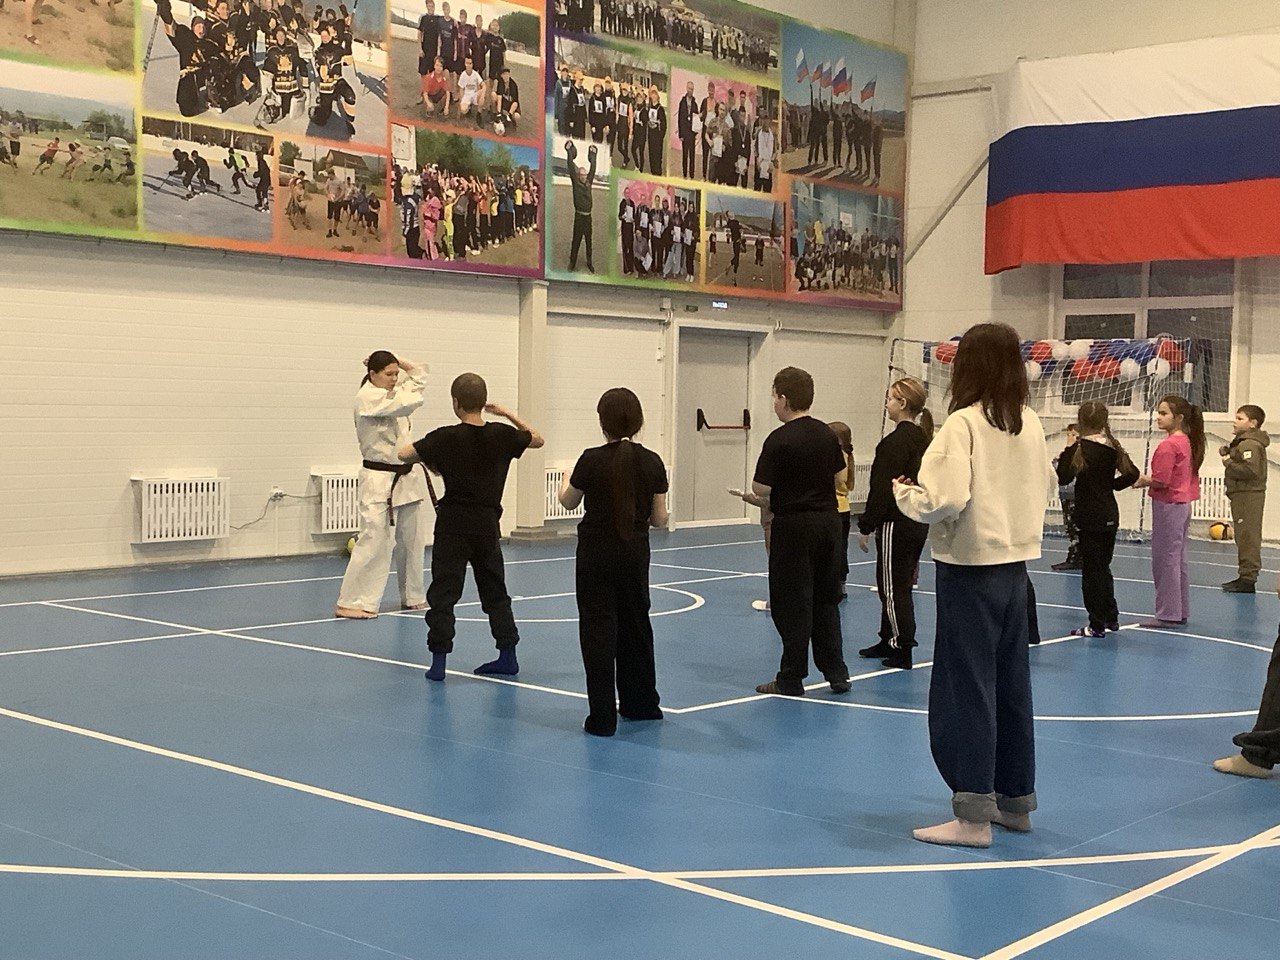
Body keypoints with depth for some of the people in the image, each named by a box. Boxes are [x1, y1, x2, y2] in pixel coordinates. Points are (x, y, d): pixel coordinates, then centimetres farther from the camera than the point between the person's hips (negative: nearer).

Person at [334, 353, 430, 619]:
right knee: (374, 540, -13)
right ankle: (349, 603, -8)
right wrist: (400, 388, -2)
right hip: (380, 481, -9)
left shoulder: (390, 393, 11)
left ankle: (412, 596, 28)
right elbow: (412, 401, -24)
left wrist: (396, 361, 3)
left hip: (406, 477, 9)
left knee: (411, 541, 14)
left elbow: (419, 373, 16)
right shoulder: (367, 398, -16)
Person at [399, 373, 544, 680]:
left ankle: (438, 662, -2)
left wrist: (428, 457, 13)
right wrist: (507, 414, 15)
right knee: (494, 591, 17)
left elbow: (404, 454, -5)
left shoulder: (445, 438, -12)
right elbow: (537, 439, 16)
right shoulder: (502, 436, -2)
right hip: (487, 525, 4)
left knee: (443, 592, 2)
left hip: (453, 525, -4)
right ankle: (508, 656, 21)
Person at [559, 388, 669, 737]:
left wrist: (565, 481, 25)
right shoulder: (652, 462, -5)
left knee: (598, 629, 2)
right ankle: (641, 704, 32)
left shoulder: (592, 460, -14)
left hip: (596, 553, -4)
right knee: (635, 623, 19)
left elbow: (568, 502, 3)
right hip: (635, 553, 4)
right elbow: (659, 519, 0)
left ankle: (603, 716, 1)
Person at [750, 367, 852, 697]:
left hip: (793, 525, -6)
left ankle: (791, 679, 8)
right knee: (826, 600, 16)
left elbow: (761, 488, -16)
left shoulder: (779, 440, -16)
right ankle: (836, 673, 18)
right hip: (828, 519, 6)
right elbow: (840, 476, 12)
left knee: (792, 603, 2)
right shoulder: (827, 434, 4)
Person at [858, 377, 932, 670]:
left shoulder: (895, 442, -18)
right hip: (919, 523, 9)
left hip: (896, 525, -9)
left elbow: (882, 490, -19)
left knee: (893, 588, -1)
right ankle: (889, 642, 29)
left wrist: (866, 526, -13)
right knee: (899, 586, 18)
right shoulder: (924, 439, 10)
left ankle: (902, 651, 2)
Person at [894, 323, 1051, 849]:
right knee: (1012, 684, 15)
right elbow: (1042, 493, 12)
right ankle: (1015, 800, 26)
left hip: (970, 568, -7)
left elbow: (946, 501, -23)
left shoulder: (964, 423, -15)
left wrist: (904, 493, -5)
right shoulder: (1031, 424, 5)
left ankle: (973, 815, 2)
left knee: (965, 688, -1)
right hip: (1015, 563, 7)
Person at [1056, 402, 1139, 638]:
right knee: (1103, 567, 19)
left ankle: (1097, 625, 3)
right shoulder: (1112, 446, 4)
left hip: (1089, 518, -6)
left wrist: (1067, 451, -6)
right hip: (1110, 516, 6)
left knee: (1092, 569, 0)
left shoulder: (1081, 447, -14)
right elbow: (1132, 474, 5)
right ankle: (1111, 618, 25)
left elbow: (1064, 478, -19)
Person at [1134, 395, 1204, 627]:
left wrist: (1143, 481, -3)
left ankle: (1168, 614, 2)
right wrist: (1148, 480, 10)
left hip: (1168, 506, -9)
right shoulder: (1187, 442, 10)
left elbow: (1161, 481, -21)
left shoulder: (1168, 445, -19)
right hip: (1183, 503, 10)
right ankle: (1180, 611, 22)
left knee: (1164, 561, -2)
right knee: (1178, 561, 15)